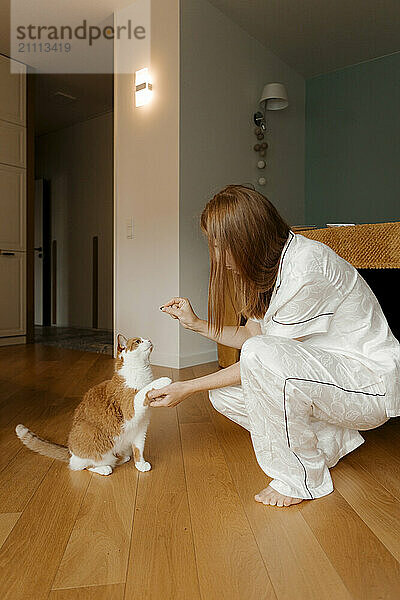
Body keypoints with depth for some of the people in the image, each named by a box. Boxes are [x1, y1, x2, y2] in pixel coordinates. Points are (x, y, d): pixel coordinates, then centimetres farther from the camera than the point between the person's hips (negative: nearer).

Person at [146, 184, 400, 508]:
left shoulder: (307, 268, -27)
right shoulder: (271, 267, 2)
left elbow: (263, 352, -22)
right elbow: (251, 334, 12)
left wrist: (188, 388, -15)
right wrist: (196, 324, 6)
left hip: (371, 381, -9)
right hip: (319, 371, 9)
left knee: (261, 355, -34)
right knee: (223, 393, -1)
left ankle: (301, 479, -10)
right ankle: (333, 440, 8)